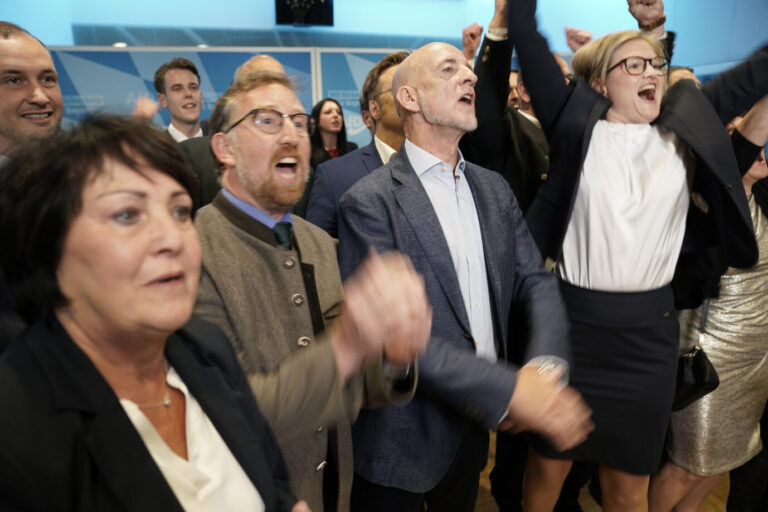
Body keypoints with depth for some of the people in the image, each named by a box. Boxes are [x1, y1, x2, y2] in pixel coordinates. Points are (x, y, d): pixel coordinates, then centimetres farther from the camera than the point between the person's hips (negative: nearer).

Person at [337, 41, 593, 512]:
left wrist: (545, 367, -18)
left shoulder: (494, 188, 5)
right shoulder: (369, 203, -17)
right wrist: (508, 390, -26)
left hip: (476, 428, 6)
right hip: (406, 439, -5)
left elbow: (537, 282, 0)